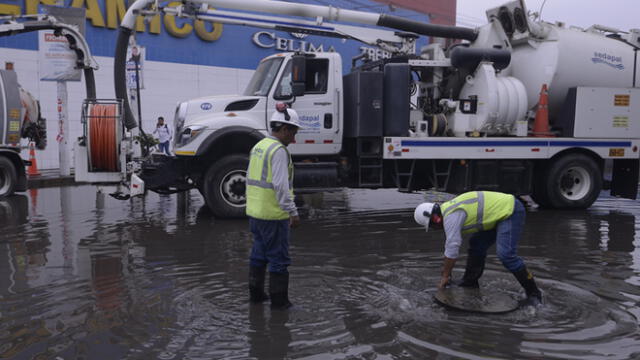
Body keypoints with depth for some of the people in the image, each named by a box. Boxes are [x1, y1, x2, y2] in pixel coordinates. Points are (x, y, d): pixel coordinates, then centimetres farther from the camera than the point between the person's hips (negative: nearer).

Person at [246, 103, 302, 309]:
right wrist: (293, 212, -22)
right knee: (279, 258, 2)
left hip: (254, 211, 9)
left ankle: (256, 294, 30)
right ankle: (279, 300, 10)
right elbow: (281, 186, -25)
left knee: (259, 254, 19)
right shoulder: (279, 150, -17)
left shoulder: (258, 146, 12)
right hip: (274, 215, -9)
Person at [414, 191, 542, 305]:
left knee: (506, 254, -19)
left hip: (510, 211, -11)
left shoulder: (451, 216, -20)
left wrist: (445, 276, -9)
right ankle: (469, 284, 21)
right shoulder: (449, 211, 11)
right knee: (476, 244, 12)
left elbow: (452, 248, -19)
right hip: (501, 212, 11)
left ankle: (533, 293, -7)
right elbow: (450, 244, 19)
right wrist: (446, 270, 24)